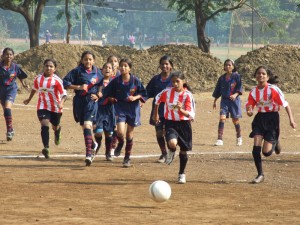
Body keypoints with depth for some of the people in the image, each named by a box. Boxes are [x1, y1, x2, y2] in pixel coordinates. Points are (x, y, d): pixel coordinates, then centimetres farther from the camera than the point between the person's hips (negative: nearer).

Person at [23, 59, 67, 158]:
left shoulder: (57, 80, -17)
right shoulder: (38, 79, -4)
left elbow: (64, 94, -19)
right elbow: (34, 89, 17)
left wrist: (61, 103, -38)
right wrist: (29, 99, 28)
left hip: (56, 108, -1)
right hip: (43, 107, 1)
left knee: (55, 126, 19)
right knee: (45, 125, -20)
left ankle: (57, 130, 59)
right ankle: (46, 147, -26)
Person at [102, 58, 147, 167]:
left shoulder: (135, 80, -5)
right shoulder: (116, 81, -4)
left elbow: (143, 94, 2)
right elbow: (107, 93, 8)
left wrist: (135, 97, -13)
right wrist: (112, 98, -5)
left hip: (132, 109, 0)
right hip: (120, 108, 0)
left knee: (129, 134, 7)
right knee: (120, 132, -17)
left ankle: (127, 158, 20)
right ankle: (120, 144, 20)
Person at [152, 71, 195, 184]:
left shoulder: (187, 95, -14)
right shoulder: (167, 92, -8)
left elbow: (191, 114, -18)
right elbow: (157, 99, 14)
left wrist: (181, 110, -37)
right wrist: (155, 113, 22)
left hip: (184, 124, 0)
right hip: (170, 123, 0)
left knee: (184, 150, 9)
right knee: (172, 143, -28)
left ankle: (182, 174, 31)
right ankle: (171, 153, 11)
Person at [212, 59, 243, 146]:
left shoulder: (236, 76, -2)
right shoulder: (222, 78, 8)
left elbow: (240, 88, -7)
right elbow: (217, 90, 15)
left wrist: (235, 94, -24)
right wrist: (215, 101, 15)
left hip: (234, 100, -2)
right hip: (224, 100, 2)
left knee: (235, 120, 6)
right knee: (222, 118, -13)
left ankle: (239, 138, 28)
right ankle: (220, 140, -16)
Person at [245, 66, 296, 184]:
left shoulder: (273, 89, -14)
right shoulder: (254, 91, 0)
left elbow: (285, 104, -11)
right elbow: (249, 104, 2)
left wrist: (291, 119, -17)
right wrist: (249, 110, -23)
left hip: (272, 119, -4)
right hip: (259, 119, 4)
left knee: (266, 152, -8)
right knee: (256, 148, -9)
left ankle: (275, 143, 29)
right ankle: (260, 175, 5)